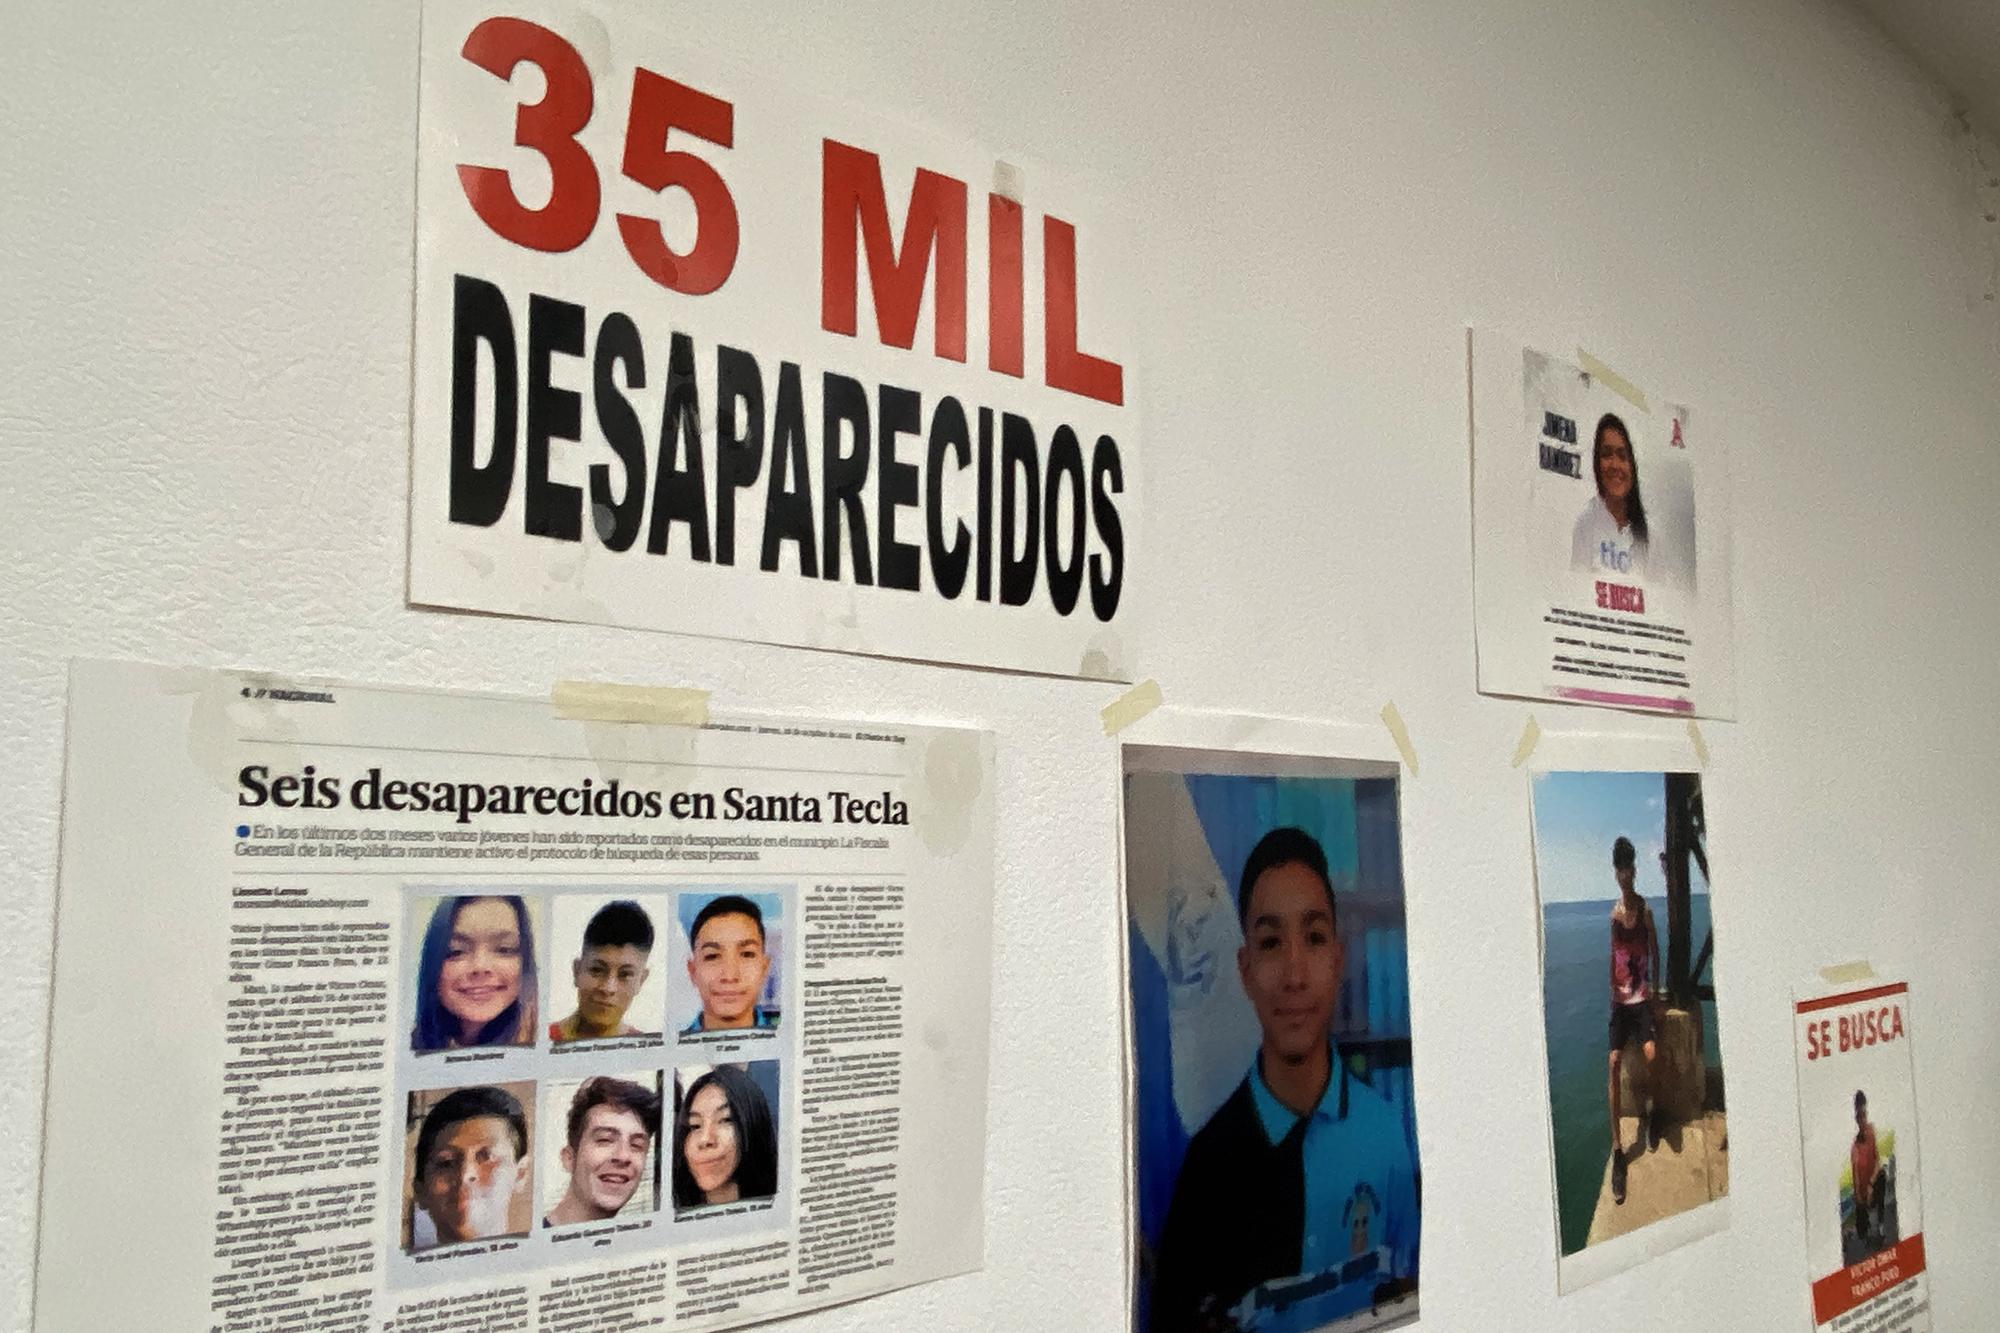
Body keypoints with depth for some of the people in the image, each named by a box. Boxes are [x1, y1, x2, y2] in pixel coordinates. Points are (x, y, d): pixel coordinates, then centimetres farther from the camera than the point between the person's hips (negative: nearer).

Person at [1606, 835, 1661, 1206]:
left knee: (1651, 1052, -26)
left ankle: (1649, 1111, 7)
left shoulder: (1646, 911, -1)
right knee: (1614, 1062, -16)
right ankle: (1617, 1149, -14)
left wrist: (1652, 987, -5)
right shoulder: (1614, 912, 6)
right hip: (1620, 998, 2)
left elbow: (1655, 953, 4)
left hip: (1642, 998, -2)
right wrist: (1613, 988, 1)